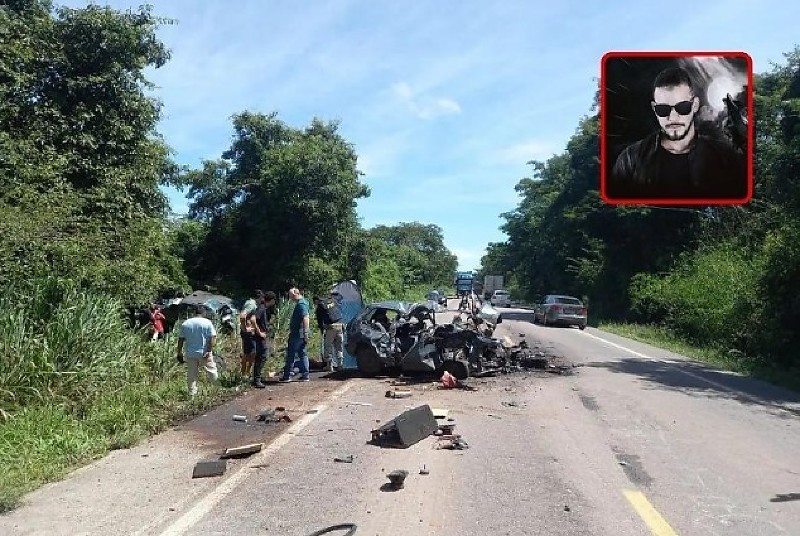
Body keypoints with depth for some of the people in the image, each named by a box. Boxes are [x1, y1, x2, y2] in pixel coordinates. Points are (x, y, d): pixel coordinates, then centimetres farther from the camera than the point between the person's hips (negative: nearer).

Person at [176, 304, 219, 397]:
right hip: (204, 353, -3)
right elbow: (212, 338, -13)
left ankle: (192, 393, 13)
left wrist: (179, 353, 9)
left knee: (191, 375, 10)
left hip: (190, 354, 3)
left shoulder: (185, 324, 4)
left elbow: (181, 339, 4)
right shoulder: (207, 322, -6)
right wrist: (209, 351, -12)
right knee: (211, 370, 12)